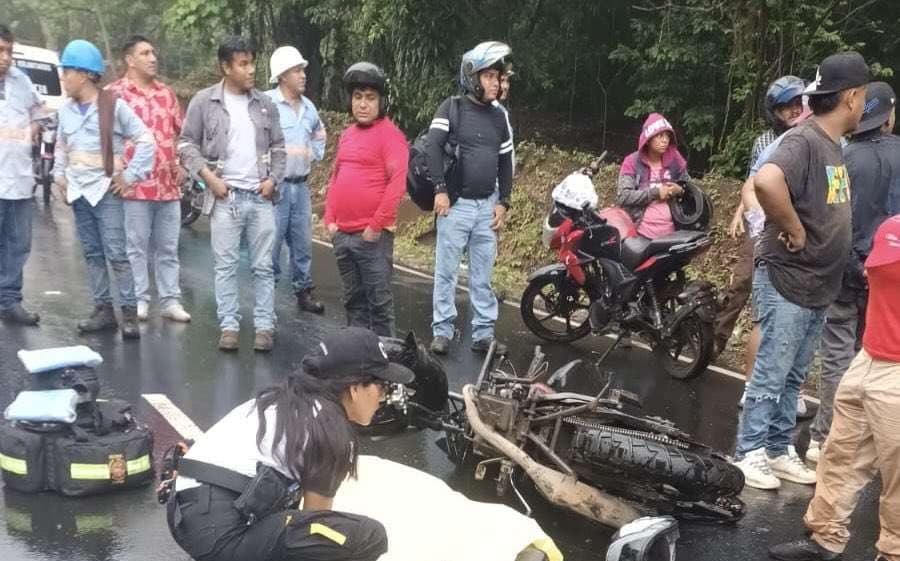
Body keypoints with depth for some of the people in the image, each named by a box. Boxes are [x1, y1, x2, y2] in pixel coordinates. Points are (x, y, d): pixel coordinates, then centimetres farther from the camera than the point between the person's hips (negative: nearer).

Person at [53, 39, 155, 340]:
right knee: (92, 253, 9)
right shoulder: (66, 109, 9)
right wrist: (60, 175, 11)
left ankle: (129, 312, -3)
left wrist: (130, 175, -10)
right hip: (78, 191, 6)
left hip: (107, 190, -6)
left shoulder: (114, 105, -9)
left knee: (116, 253, -8)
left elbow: (146, 140, -9)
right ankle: (103, 309, 16)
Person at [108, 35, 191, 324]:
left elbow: (180, 132, 21)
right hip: (135, 183, -5)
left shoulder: (166, 93, 14)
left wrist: (181, 165, 11)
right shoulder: (115, 93, -3)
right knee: (136, 246, 1)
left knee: (168, 247, 9)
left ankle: (170, 300, 14)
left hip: (168, 184, 5)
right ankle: (139, 300, 9)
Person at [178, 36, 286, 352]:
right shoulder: (204, 101, -1)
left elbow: (278, 146, 14)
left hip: (261, 196, 2)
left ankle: (264, 326, 10)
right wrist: (208, 176, -10)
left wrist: (274, 179, -1)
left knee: (263, 266, 4)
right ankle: (229, 326, 11)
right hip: (225, 196, -2)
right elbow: (187, 144, 2)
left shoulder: (265, 103, 8)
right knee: (226, 266, 3)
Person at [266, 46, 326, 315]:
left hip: (301, 185, 6)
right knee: (271, 243, -4)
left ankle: (304, 292, 22)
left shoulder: (308, 106, 12)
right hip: (275, 185, -6)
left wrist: (315, 155, 15)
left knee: (303, 243, 12)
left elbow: (319, 135, 30)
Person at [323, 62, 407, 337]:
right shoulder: (347, 134, 14)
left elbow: (397, 183, -15)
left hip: (372, 235, -7)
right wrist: (330, 219, 9)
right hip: (342, 234, 7)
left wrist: (376, 225, -15)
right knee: (353, 299, 16)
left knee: (379, 300, 1)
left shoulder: (390, 134, -8)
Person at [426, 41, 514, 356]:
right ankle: (442, 332, 10)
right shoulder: (451, 108, -4)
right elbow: (433, 148, -13)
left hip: (487, 206, 4)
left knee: (483, 275, 8)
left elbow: (506, 161, 15)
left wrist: (503, 202, 8)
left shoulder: (499, 116, 11)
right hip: (455, 204, -4)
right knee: (446, 272, 2)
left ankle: (483, 334, 14)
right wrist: (440, 190, -19)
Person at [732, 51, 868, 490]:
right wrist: (794, 230, -26)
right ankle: (749, 453, 12)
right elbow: (766, 182, -39)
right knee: (770, 376, 1)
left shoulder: (834, 145, 11)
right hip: (786, 283, -9)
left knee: (794, 378, 16)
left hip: (819, 286, 9)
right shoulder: (804, 140, -18)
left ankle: (779, 450, 28)